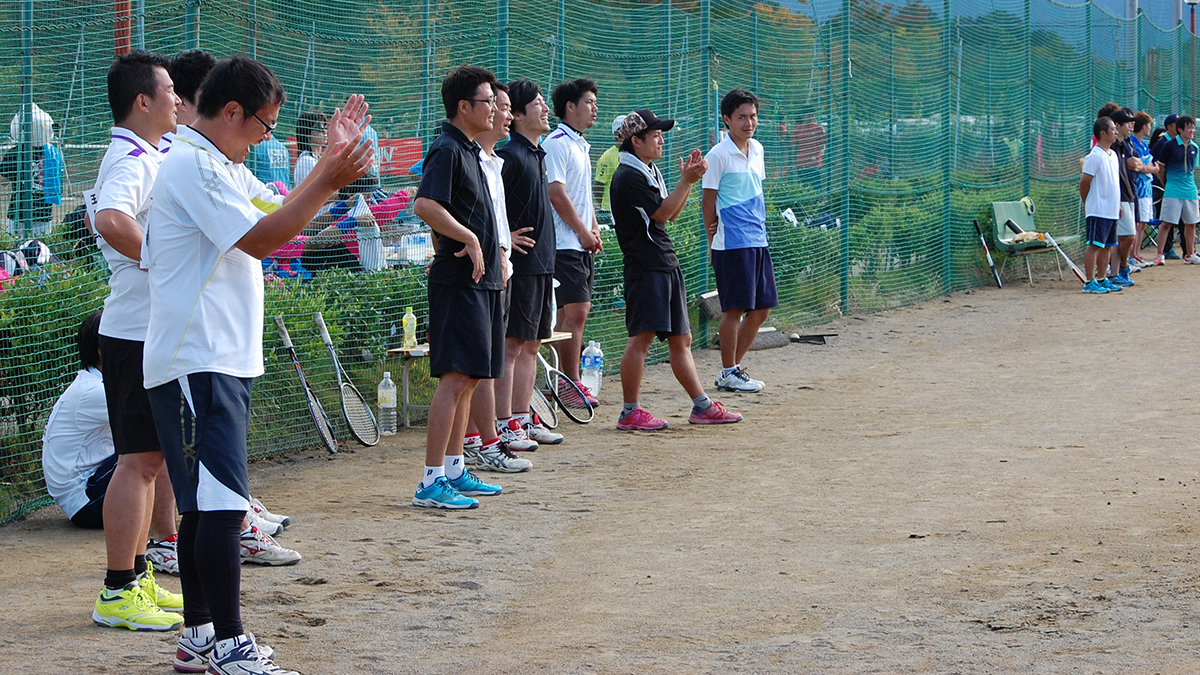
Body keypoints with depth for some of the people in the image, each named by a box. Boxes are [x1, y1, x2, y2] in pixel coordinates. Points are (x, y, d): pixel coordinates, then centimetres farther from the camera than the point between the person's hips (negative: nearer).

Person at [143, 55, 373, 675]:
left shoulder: (225, 167, 19)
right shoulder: (191, 165, -14)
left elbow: (281, 213, 26)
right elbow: (260, 239, -19)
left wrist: (330, 157, 16)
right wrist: (329, 179, -19)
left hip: (223, 362, 11)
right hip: (197, 363, -11)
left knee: (205, 503, 13)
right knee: (221, 503, -13)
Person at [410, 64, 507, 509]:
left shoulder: (471, 151, 18)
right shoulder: (447, 150, -12)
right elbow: (424, 206, -25)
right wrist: (469, 239, -20)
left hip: (482, 278, 10)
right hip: (458, 282, -10)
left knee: (469, 378, 13)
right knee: (456, 376, -13)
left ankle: (454, 471, 20)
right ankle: (431, 481, -13)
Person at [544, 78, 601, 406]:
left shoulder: (581, 145, 19)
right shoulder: (556, 143, -12)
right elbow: (557, 194, -17)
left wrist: (594, 230, 12)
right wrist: (583, 232, -12)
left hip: (582, 244, 10)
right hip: (566, 243, -10)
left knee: (573, 313, 10)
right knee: (575, 313, -10)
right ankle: (571, 383, -6)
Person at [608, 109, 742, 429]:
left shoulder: (651, 171, 19)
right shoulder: (628, 176, -12)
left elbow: (671, 213, 20)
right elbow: (661, 213, -15)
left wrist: (688, 179, 9)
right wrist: (687, 180, -12)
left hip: (667, 264, 10)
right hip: (645, 267, -10)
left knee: (681, 339, 12)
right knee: (642, 337, -11)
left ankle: (702, 406, 17)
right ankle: (630, 413, -7)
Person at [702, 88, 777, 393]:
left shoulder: (757, 150, 12)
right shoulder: (718, 155, -10)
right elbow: (708, 201, -6)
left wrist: (757, 225, 2)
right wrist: (713, 239, -2)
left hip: (758, 240, 8)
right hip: (732, 243, -8)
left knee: (761, 308, 10)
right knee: (735, 308, -5)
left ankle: (735, 367, 21)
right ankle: (728, 374, 5)